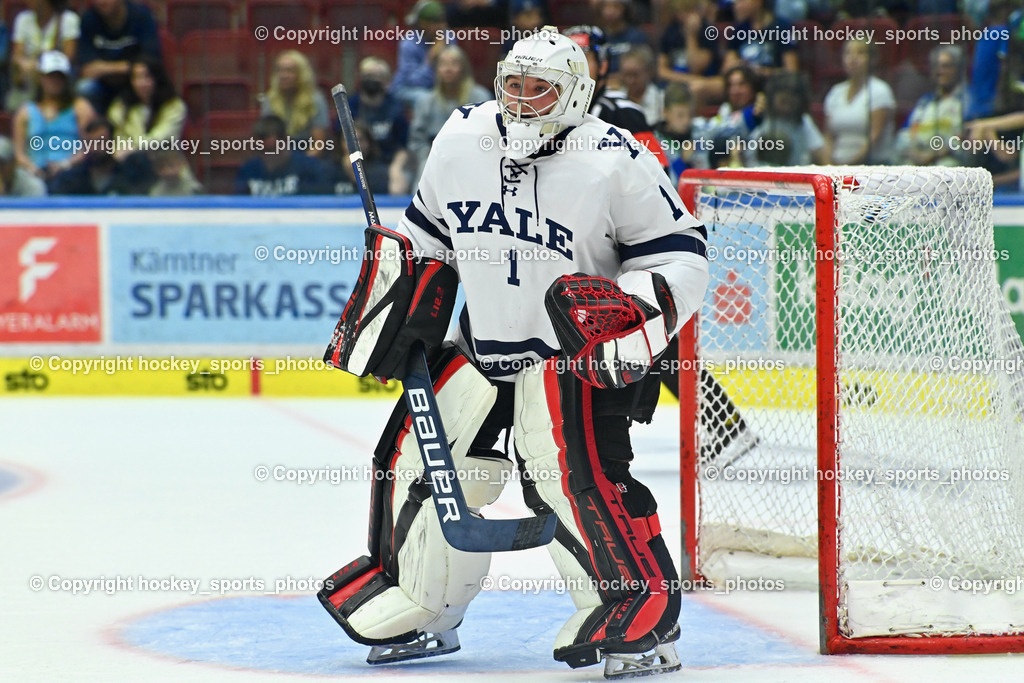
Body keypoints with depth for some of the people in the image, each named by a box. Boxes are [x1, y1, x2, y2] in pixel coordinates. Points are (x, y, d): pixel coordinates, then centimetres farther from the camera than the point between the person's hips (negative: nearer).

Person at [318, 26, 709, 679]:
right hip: (480, 343, 6)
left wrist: (627, 316, -25)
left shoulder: (616, 162, -16)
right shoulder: (462, 139, -1)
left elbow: (683, 260, -11)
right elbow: (425, 234, 16)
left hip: (576, 351, -6)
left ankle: (642, 621, -13)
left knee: (574, 475, -23)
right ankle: (420, 612, 24)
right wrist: (384, 307, 11)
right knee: (421, 457, 4)